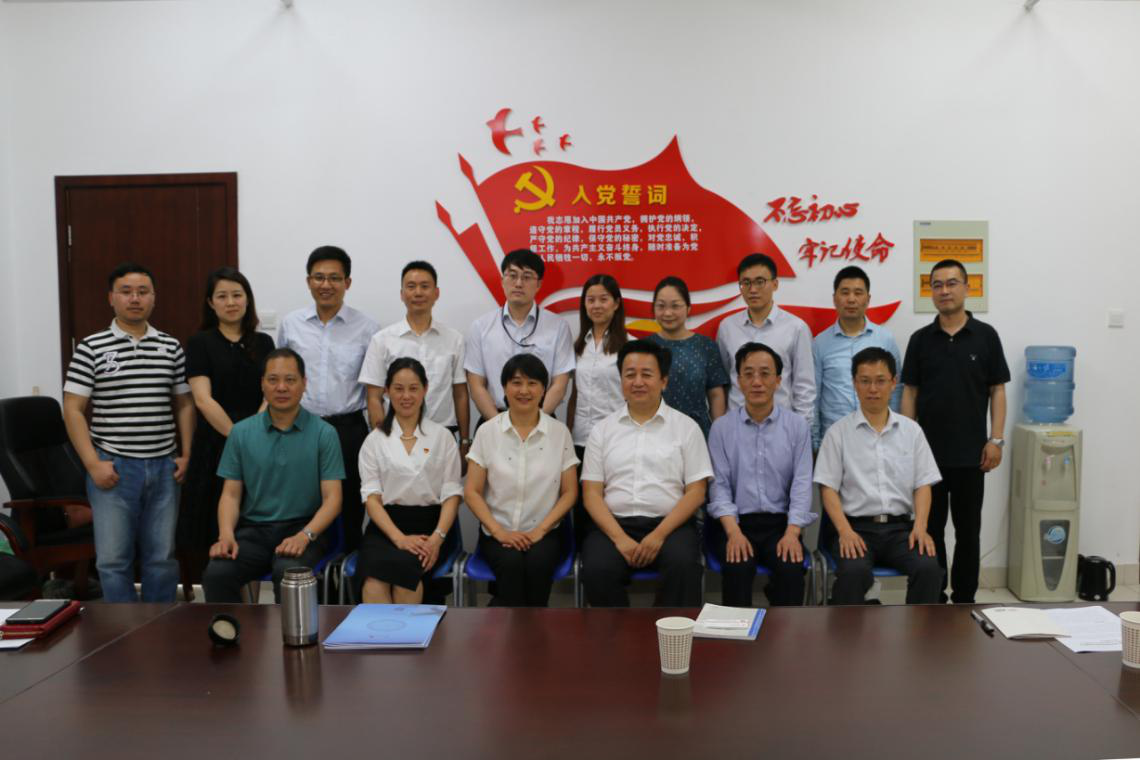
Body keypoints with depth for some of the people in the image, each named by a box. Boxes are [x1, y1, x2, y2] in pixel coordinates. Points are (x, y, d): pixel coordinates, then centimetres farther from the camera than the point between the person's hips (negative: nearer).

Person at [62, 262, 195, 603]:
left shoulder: (171, 348, 8)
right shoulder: (91, 348, -1)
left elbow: (184, 404, 14)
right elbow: (73, 410, -2)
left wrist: (185, 455, 6)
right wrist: (93, 464, -9)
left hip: (164, 468, 2)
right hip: (113, 469, -2)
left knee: (162, 558, 9)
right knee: (113, 559, 3)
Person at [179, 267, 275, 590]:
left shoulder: (263, 343, 10)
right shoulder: (200, 343, 1)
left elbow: (272, 395, 2)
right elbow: (203, 400, -9)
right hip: (216, 447, -2)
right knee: (215, 531, -2)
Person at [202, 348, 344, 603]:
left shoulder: (323, 433, 0)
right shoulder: (241, 432, 9)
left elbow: (332, 498, -3)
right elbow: (231, 494, 9)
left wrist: (304, 536, -19)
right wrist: (226, 535, -10)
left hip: (303, 527, -2)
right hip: (253, 529, 3)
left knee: (288, 572, -34)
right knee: (216, 574, -25)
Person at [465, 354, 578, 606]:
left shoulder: (559, 432, 4)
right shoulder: (487, 432, 3)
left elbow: (569, 492, 4)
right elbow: (472, 492, 2)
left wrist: (540, 530, -8)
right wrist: (499, 531, -11)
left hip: (543, 533, 0)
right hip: (498, 534, 0)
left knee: (538, 564, -31)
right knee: (512, 564, -32)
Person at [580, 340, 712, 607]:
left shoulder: (685, 427, 7)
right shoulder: (602, 430, 12)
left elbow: (696, 492, 2)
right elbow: (591, 493, 6)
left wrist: (659, 535, -12)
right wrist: (620, 538, -11)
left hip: (670, 524, -1)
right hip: (614, 524, 1)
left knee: (683, 566, -32)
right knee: (597, 571, -29)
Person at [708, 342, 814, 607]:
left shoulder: (797, 425, 5)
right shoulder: (722, 427, 4)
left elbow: (802, 483, -1)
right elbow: (719, 485, -1)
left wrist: (792, 533, -15)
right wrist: (734, 532, -16)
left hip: (780, 521, 1)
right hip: (735, 521, 0)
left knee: (792, 568, -27)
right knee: (737, 568, -30)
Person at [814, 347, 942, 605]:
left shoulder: (911, 430, 12)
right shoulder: (838, 432, 4)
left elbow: (923, 485, 9)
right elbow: (829, 488, 0)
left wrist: (920, 527, -8)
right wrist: (845, 531, -15)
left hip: (901, 526, 2)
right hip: (857, 526, -2)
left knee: (928, 568, -27)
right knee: (853, 572, -33)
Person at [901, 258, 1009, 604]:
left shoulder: (986, 336, 1)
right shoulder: (920, 339, 3)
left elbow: (997, 391, 2)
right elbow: (910, 393, 5)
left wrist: (996, 439, -6)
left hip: (970, 452, -1)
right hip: (928, 451, 1)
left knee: (968, 530, 8)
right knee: (931, 528, 8)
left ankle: (964, 600, 19)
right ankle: (933, 598, 19)